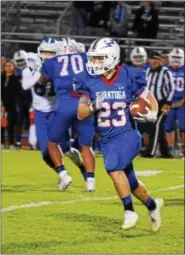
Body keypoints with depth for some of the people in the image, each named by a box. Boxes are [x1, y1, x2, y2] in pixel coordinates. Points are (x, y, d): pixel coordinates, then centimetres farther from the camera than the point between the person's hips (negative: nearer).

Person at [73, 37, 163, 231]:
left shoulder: (128, 77, -8)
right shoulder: (88, 81, -3)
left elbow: (151, 100, 4)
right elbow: (80, 114, -2)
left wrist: (152, 114, -17)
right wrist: (94, 106, -22)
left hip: (127, 135, -4)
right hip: (106, 140, 4)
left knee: (113, 167, -27)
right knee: (129, 181, 13)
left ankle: (129, 212, -15)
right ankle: (152, 205, 39)